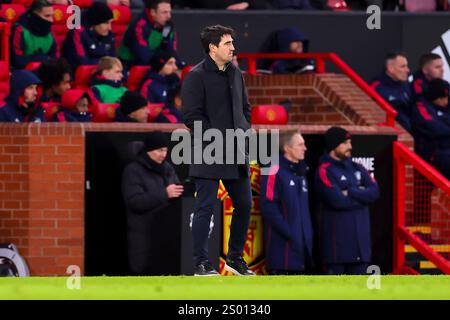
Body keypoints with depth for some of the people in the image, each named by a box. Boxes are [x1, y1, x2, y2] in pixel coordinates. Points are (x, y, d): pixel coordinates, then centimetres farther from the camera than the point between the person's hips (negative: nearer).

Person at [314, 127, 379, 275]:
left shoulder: (357, 168, 14)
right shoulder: (325, 171, -6)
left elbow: (374, 192, 0)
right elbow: (337, 200, -19)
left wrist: (350, 192, -12)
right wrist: (361, 196, -5)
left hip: (360, 239, 6)